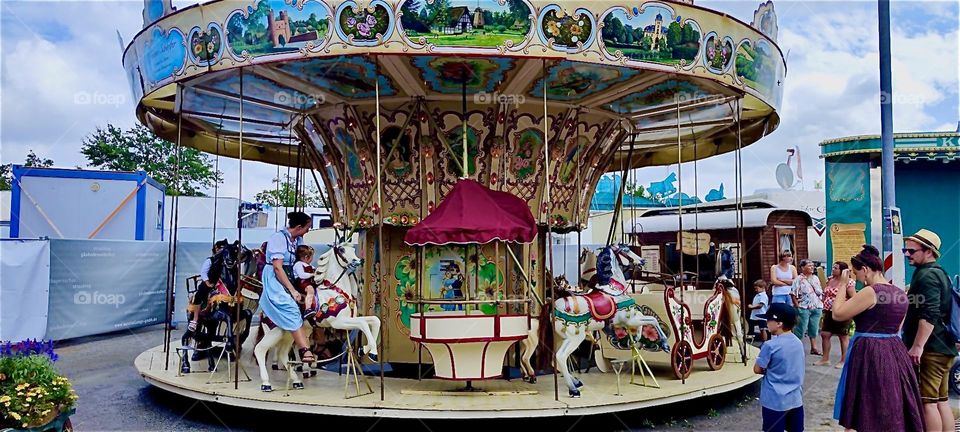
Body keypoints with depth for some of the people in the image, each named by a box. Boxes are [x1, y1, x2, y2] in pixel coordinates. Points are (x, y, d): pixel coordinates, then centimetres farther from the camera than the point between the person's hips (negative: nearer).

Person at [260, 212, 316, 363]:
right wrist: (292, 290, -24)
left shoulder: (298, 239, 7)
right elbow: (278, 267, -21)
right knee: (292, 310, -23)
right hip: (274, 279, -9)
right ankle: (304, 350, -31)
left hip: (289, 277, 9)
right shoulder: (278, 238, -16)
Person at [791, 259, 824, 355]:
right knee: (801, 329, -3)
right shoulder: (799, 280, -9)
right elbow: (793, 294, -11)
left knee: (814, 328, 12)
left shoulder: (816, 278, 11)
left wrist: (821, 304, 9)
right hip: (804, 308, -6)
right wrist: (797, 306, -14)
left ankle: (814, 348, 21)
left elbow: (820, 292, 17)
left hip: (816, 308, 6)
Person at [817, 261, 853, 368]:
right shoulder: (830, 280, 10)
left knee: (843, 337, 4)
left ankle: (844, 361, 15)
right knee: (824, 335, 7)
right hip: (829, 312, 8)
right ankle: (825, 359, 17)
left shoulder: (848, 282, -13)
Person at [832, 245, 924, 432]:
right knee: (892, 411, 18)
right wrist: (852, 293, 15)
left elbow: (838, 314, -14)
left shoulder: (871, 291, -18)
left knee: (867, 413, 4)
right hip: (894, 352, 8)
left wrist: (842, 285, -5)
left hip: (868, 353, -8)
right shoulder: (900, 294, 7)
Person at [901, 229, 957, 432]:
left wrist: (918, 346, -26)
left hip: (930, 349, -10)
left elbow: (929, 315, -24)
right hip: (944, 347, 10)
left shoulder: (926, 275, -14)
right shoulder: (939, 273, 18)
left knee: (926, 401, -8)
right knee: (941, 401, 13)